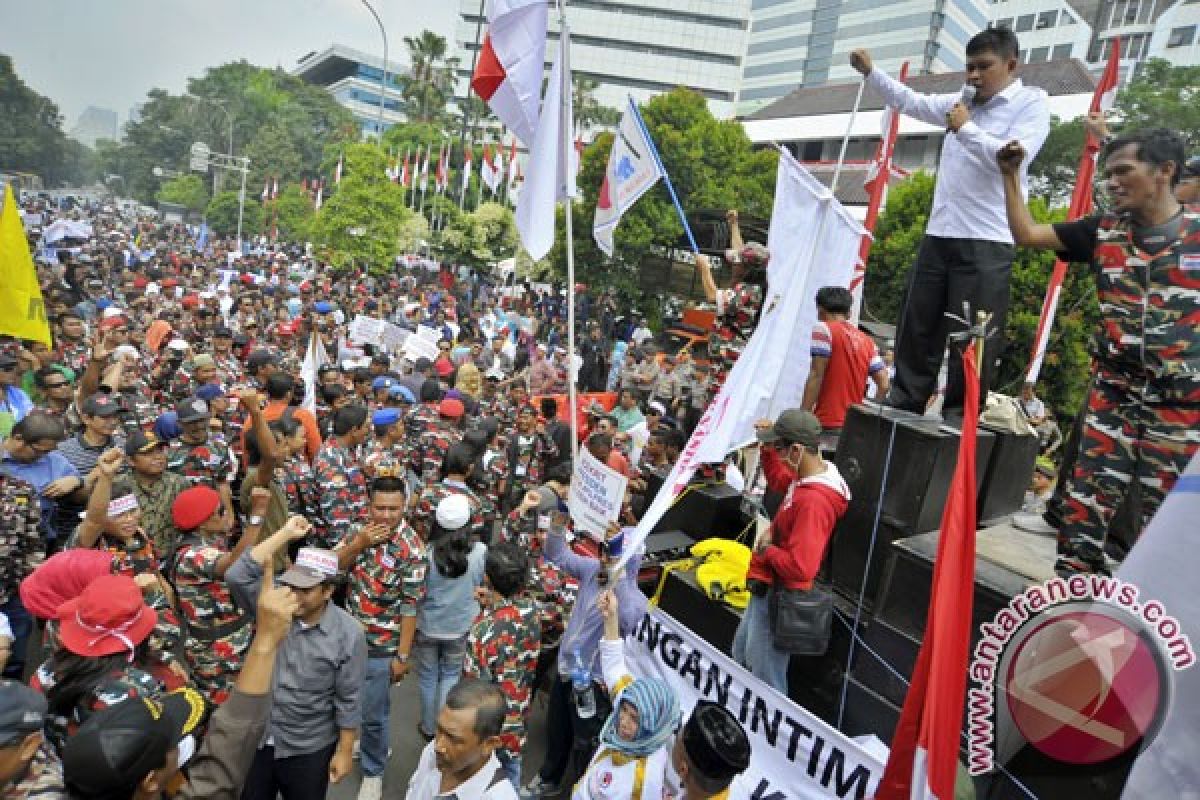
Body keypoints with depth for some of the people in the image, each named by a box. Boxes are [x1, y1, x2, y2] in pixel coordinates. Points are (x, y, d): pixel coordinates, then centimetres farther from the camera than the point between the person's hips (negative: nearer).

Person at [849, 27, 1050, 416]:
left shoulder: (1032, 102, 0)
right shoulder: (963, 100, 17)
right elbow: (912, 102, 24)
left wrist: (965, 128, -8)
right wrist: (870, 72, 17)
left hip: (987, 241, -6)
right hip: (939, 234, 6)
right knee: (917, 326, 8)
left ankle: (960, 420, 7)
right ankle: (903, 406, 17)